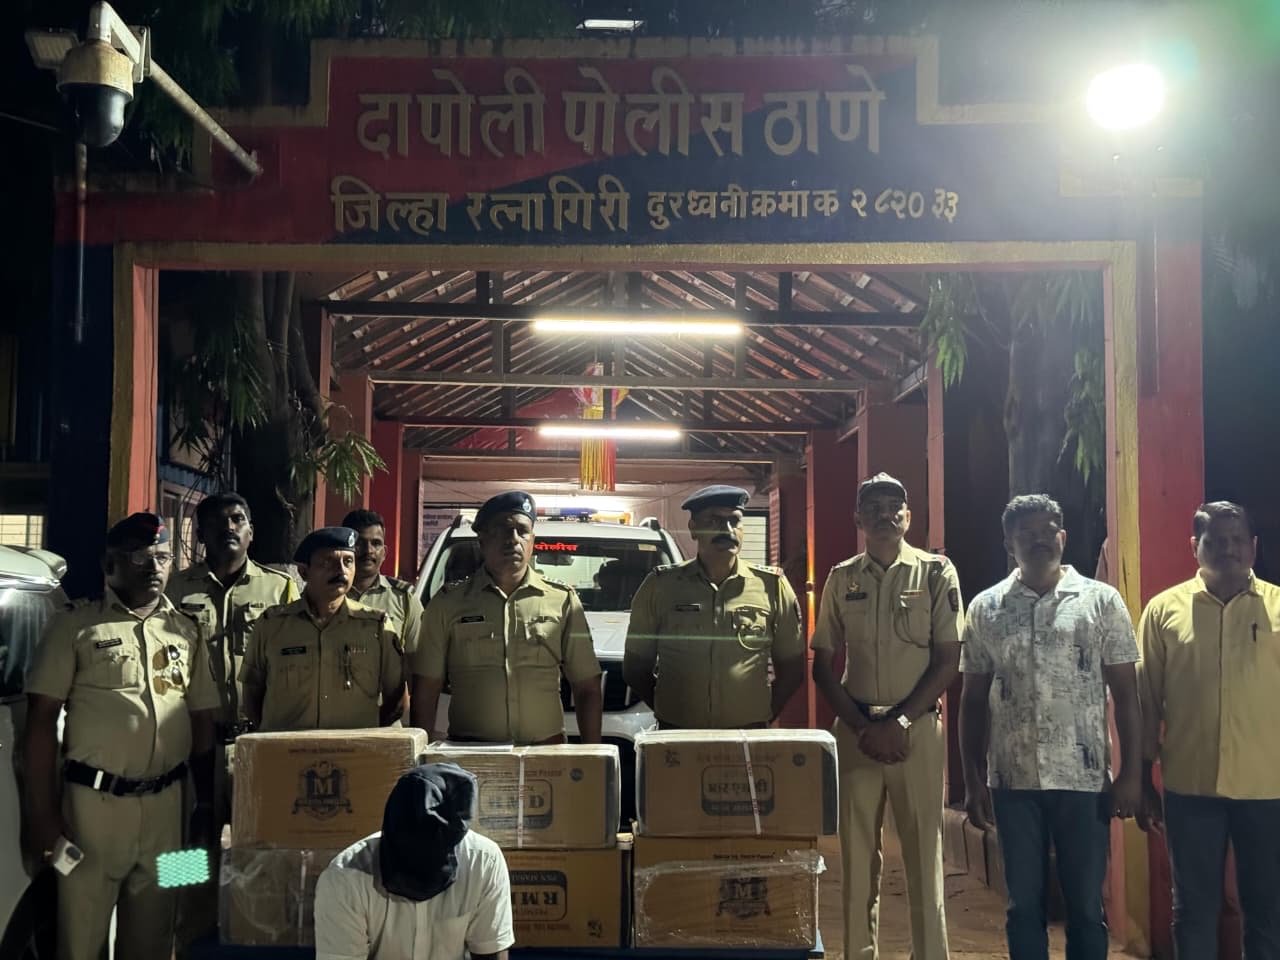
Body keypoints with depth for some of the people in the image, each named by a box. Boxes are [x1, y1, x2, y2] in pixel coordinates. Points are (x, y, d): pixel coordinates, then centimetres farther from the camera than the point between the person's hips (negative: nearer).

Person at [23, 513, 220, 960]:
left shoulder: (186, 630, 10)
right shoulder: (76, 624, -1)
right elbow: (42, 719, -4)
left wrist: (206, 804, 10)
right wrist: (42, 811, -8)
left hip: (165, 805, 4)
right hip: (93, 802, -3)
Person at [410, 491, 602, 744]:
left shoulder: (562, 600, 10)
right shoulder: (449, 603, 8)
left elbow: (588, 688, 10)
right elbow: (426, 690, 8)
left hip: (545, 751, 1)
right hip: (469, 753, -1)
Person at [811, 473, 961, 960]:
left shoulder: (937, 573, 0)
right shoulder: (842, 578, 6)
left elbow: (948, 661, -3)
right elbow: (822, 665, 6)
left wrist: (900, 722, -11)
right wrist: (863, 726, -5)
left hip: (918, 729, -2)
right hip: (855, 731, 2)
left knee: (923, 852, 1)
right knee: (857, 853, 6)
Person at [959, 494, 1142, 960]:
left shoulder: (1102, 601, 1)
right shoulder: (985, 609, 5)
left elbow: (1126, 694, 1)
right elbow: (973, 701, 8)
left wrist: (1132, 774, -5)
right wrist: (973, 781, 3)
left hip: (1085, 780, -1)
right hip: (1013, 782, 1)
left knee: (1086, 906, 7)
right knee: (1024, 904, 9)